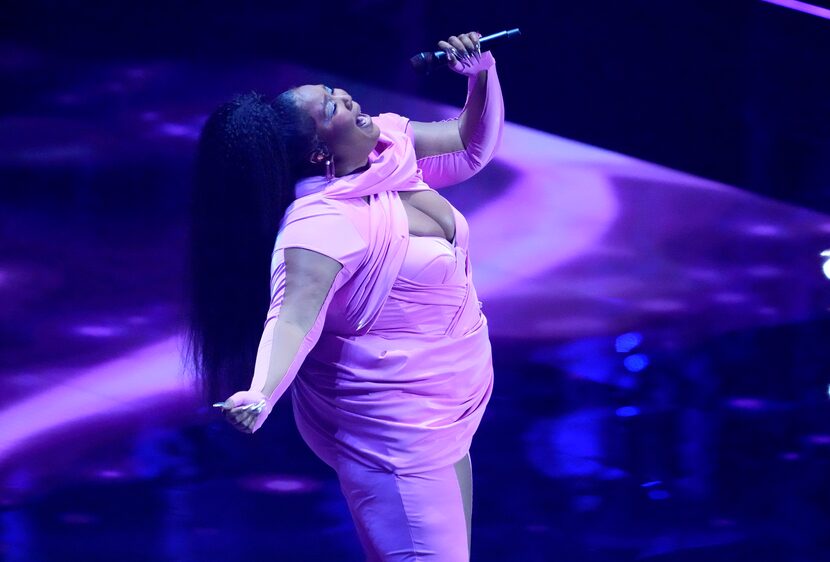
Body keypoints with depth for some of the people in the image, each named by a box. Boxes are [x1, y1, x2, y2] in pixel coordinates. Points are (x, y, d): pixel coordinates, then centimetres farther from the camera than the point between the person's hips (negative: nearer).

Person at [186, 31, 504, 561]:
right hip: (395, 429, -9)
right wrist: (260, 394, -56)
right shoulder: (322, 222, -27)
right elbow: (293, 316, -39)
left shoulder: (390, 144, -2)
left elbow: (473, 146, 14)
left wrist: (482, 75, -4)